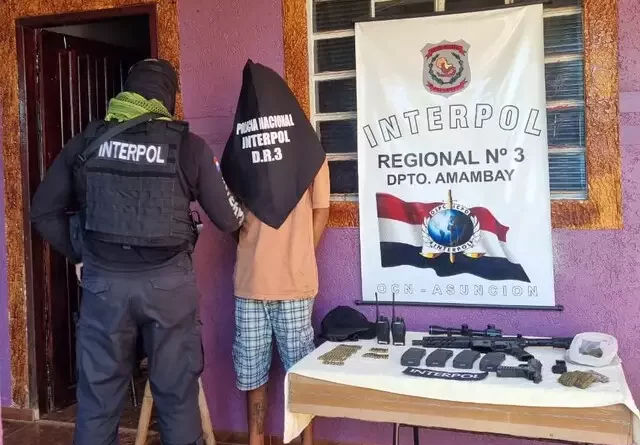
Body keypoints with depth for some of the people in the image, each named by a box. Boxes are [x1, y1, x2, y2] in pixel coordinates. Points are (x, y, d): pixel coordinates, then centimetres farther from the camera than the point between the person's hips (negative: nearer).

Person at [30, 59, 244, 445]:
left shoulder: (87, 141, 2)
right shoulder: (188, 145, -5)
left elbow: (44, 211, 6)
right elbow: (229, 220, 0)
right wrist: (244, 213, 22)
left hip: (104, 281, 2)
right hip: (168, 282, -2)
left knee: (99, 397, 13)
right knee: (177, 394, 12)